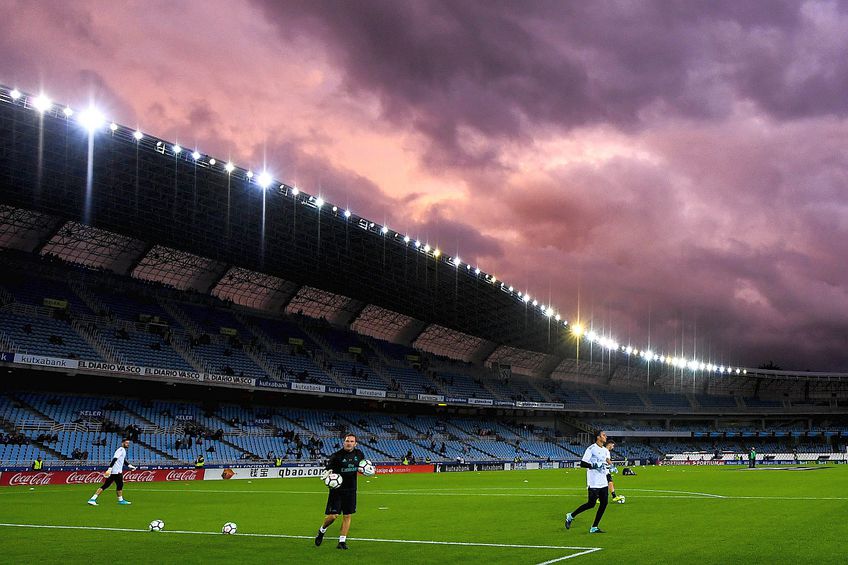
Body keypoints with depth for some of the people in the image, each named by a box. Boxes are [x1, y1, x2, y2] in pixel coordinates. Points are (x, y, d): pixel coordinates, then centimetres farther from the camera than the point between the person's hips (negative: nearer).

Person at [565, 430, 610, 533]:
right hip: (594, 482, -8)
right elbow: (582, 464, -15)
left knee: (604, 503, 0)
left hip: (603, 482, 8)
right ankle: (571, 516, 12)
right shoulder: (591, 449, -11)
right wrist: (595, 465, -22)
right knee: (591, 504, -7)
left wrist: (609, 467, 6)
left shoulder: (605, 451, 14)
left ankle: (594, 527, 8)